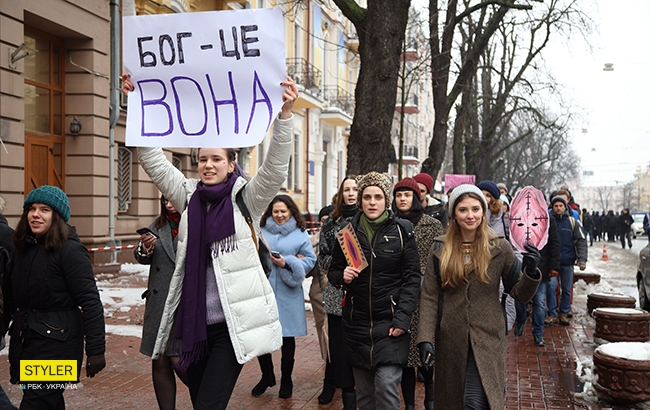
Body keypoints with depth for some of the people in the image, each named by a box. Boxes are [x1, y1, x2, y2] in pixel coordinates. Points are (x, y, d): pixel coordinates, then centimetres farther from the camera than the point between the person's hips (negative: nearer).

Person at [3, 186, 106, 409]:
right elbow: (9, 295, 14)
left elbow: (90, 302, -17)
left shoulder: (70, 250, -13)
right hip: (23, 339, 7)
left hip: (56, 342, -7)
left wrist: (96, 349, -19)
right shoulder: (22, 248, 8)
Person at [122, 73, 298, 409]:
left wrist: (285, 114, -26)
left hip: (232, 323, -5)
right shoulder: (189, 196, 8)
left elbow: (275, 167, -15)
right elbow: (154, 161, 5)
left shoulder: (246, 199, -1)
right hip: (193, 322, 5)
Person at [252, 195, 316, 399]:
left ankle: (286, 380, 25)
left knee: (287, 336, 8)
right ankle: (267, 376, 26)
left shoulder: (300, 234, 4)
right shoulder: (261, 231, 7)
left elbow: (310, 260, -1)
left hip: (287, 294, -1)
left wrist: (287, 263, -14)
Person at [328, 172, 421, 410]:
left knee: (386, 386, -11)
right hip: (356, 323, 3)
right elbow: (333, 271, 16)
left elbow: (412, 278, -3)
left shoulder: (402, 230, -1)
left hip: (390, 323, -3)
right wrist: (342, 276, -8)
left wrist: (402, 319, -12)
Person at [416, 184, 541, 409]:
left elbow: (520, 293, 2)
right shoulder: (440, 248, 0)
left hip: (486, 339, -2)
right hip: (450, 340, 2)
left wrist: (531, 272, -18)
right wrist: (425, 338, -9)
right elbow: (429, 296, -1)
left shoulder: (499, 248, -2)